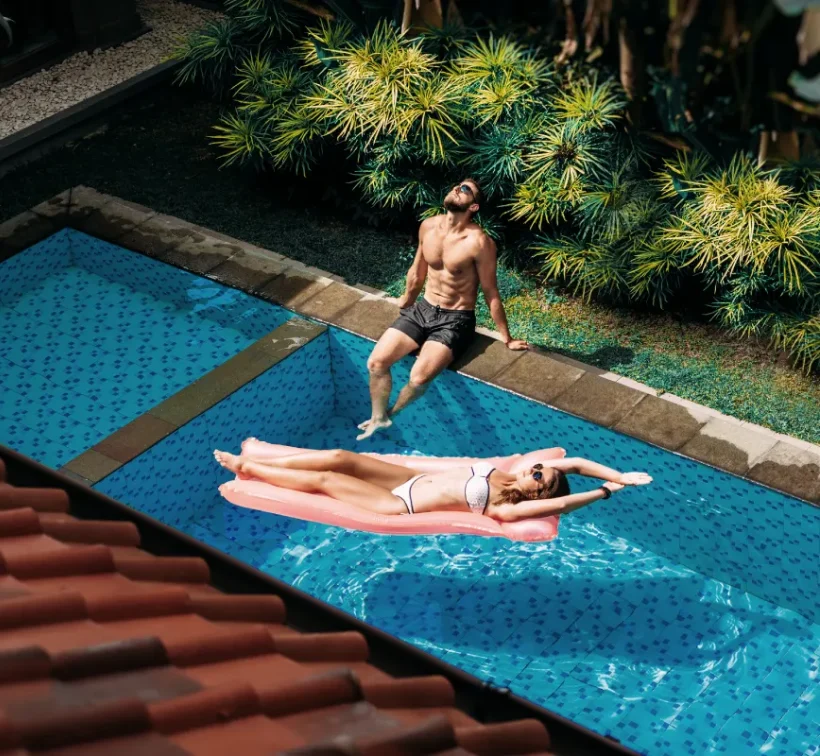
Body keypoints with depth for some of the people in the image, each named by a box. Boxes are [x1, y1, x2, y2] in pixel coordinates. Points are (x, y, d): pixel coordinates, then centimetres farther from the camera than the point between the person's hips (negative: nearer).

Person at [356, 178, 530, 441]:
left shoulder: (479, 242, -20)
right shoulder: (428, 226, -2)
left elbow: (491, 293, -11)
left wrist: (507, 338, -6)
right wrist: (407, 299, 32)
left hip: (456, 320, -5)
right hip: (422, 310, 6)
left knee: (419, 378, -24)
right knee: (376, 362, -11)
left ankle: (390, 416, 6)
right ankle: (377, 419, 11)